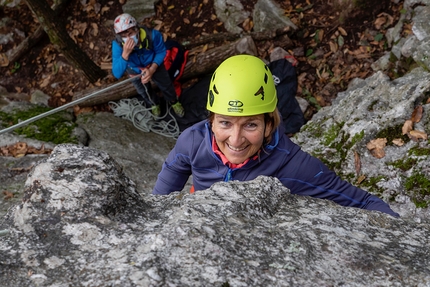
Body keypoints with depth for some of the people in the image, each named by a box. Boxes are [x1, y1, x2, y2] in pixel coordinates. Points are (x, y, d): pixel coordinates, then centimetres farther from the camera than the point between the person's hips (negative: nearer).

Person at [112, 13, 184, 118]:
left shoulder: (153, 35, -41)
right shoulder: (117, 44, -40)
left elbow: (161, 52, -20)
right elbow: (117, 74, -43)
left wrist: (152, 69, -34)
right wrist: (125, 53, -57)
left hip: (154, 64, 0)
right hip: (135, 70, 0)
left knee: (166, 85, 23)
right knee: (143, 92, 27)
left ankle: (174, 102, 58)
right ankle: (153, 104, 62)